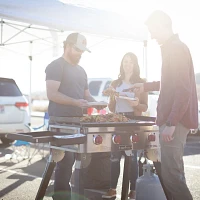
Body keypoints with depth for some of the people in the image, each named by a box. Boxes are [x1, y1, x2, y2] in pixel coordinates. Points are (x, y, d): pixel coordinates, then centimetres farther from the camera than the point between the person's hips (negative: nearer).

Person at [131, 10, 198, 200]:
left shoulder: (176, 48, -14)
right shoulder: (172, 47, 18)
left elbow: (183, 90, -22)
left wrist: (171, 123, -24)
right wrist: (146, 86, 34)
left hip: (174, 120, -11)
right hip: (172, 119, 11)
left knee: (171, 175, -11)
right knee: (172, 172, 15)